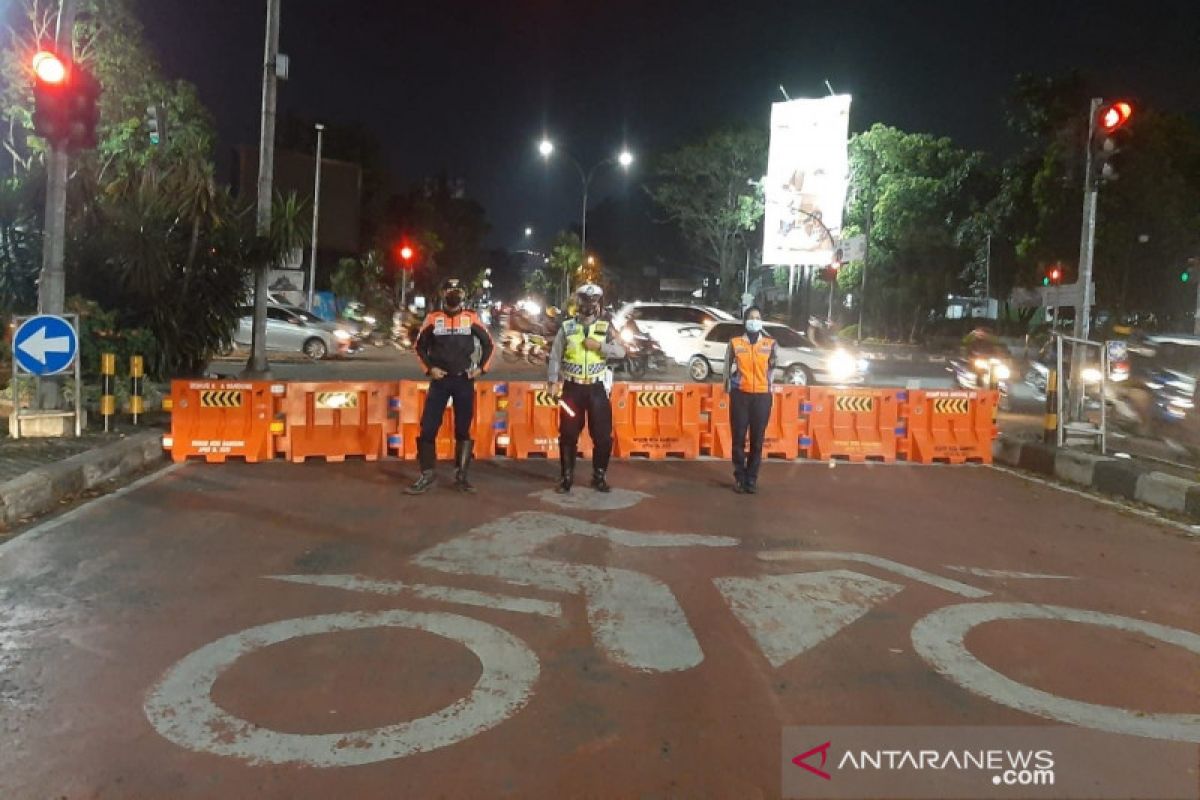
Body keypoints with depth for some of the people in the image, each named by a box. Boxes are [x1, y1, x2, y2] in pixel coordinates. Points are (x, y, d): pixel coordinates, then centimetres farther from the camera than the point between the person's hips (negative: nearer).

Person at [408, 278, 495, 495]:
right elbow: (420, 346, 9)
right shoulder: (433, 319, 2)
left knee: (463, 430, 7)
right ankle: (427, 476, 3)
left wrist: (481, 368, 2)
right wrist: (429, 368, -3)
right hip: (440, 380, 0)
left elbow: (488, 344, 12)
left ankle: (461, 476, 16)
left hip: (464, 381, 1)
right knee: (428, 428, -5)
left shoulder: (471, 319, 3)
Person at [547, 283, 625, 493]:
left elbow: (621, 352, -6)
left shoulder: (605, 328, 3)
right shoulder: (566, 327, 1)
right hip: (572, 388, -1)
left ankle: (599, 476, 18)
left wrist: (599, 346, -19)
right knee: (568, 435, 3)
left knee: (603, 435, 2)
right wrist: (553, 382, -5)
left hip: (597, 388, 1)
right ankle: (566, 477, 15)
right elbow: (555, 356, 1)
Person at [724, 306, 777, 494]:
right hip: (740, 395, -1)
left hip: (762, 396, 1)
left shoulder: (770, 344, 6)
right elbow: (727, 367, 10)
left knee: (757, 440, 3)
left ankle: (752, 478, 12)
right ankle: (740, 478, 11)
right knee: (739, 438, 1)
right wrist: (729, 388, 8)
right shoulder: (735, 343, 3)